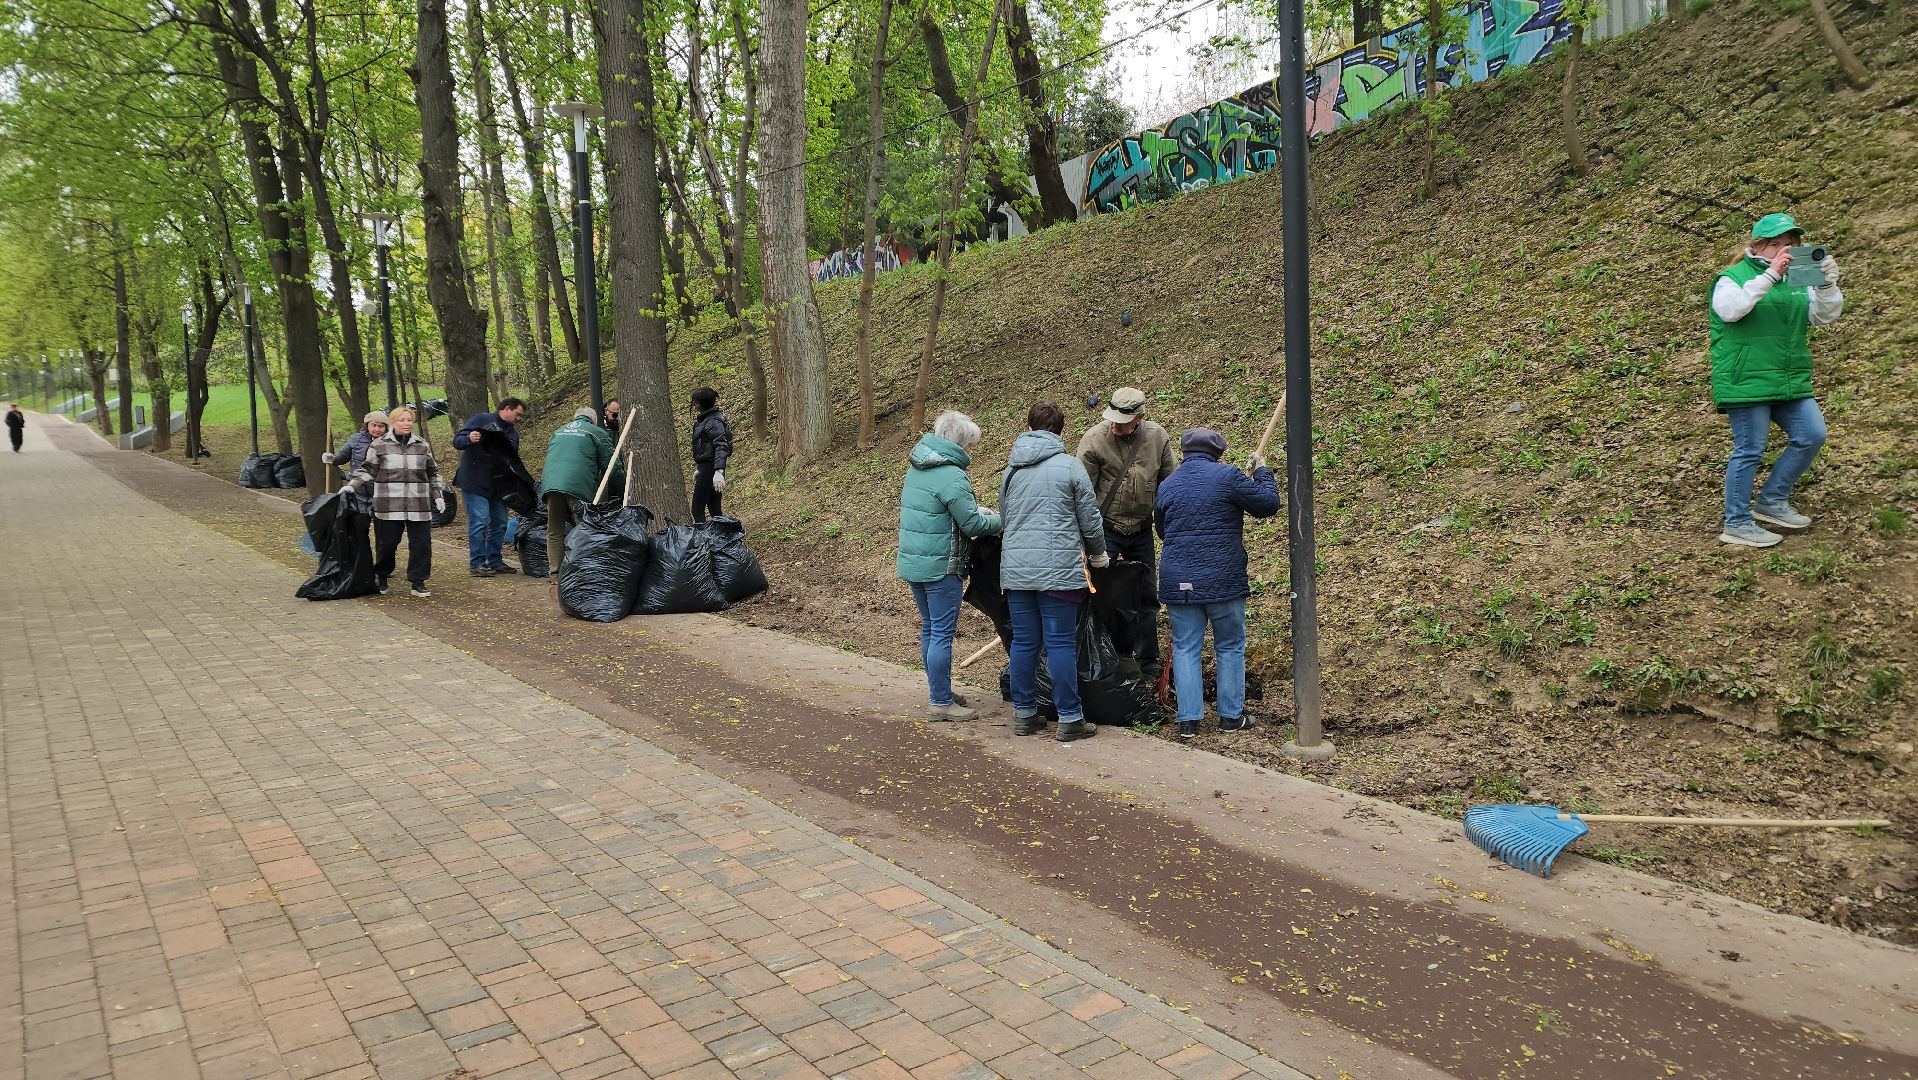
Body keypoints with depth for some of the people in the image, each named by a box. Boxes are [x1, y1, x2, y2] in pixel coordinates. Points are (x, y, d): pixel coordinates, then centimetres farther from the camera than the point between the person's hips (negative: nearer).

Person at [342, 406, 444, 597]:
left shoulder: (422, 445, 12)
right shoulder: (379, 445, 3)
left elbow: (432, 473, 18)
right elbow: (367, 469, 5)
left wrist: (438, 495, 13)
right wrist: (351, 485, -7)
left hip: (418, 506, 2)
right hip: (388, 506, -2)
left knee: (421, 543, -1)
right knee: (386, 543, 4)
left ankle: (418, 582, 7)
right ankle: (381, 577, 25)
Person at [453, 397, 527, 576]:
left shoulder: (513, 433, 17)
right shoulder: (481, 419, -5)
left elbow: (514, 461, 22)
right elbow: (457, 441, -10)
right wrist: (469, 439, -32)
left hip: (498, 485, 8)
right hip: (475, 482, -8)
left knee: (499, 523, 10)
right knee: (479, 522, -10)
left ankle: (495, 561, 19)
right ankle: (476, 564, -4)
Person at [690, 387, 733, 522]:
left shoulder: (714, 422, -15)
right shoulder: (703, 419, 16)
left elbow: (721, 447, -24)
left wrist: (719, 472, -32)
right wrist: (698, 468, 29)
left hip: (710, 468, -10)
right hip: (705, 467, 10)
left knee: (697, 509, -9)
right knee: (714, 508, 11)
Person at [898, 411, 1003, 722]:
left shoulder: (916, 467, 10)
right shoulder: (952, 476, -19)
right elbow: (972, 524, -17)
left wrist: (976, 508, 14)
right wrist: (1000, 520, 1)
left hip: (912, 562, 9)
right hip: (941, 566, -9)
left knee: (929, 628, 17)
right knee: (942, 634, -2)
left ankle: (939, 690, 29)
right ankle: (941, 703, 5)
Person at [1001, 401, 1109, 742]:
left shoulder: (1011, 468, 12)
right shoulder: (1070, 465, -2)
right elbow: (1090, 519, 2)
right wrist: (1098, 554, 20)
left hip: (1015, 569, 4)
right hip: (1058, 569, -4)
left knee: (1023, 642, 11)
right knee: (1061, 643, 0)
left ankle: (1023, 714, 18)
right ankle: (1069, 718, 5)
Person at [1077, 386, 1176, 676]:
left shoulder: (1157, 437, -3)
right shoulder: (1094, 439, -14)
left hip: (1141, 531, 4)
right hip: (1105, 531, -4)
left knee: (1146, 598, 11)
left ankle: (1147, 661, 24)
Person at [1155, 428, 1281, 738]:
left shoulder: (1166, 486, 7)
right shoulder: (1227, 477, -7)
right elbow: (1267, 504, 0)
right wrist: (1262, 472, 15)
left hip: (1178, 582, 3)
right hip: (1223, 581, -3)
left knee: (1185, 648, 8)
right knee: (1230, 648, 11)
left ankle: (1188, 720, 6)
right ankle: (1231, 716, 16)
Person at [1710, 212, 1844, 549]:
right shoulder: (1732, 277, -3)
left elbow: (1826, 316, 6)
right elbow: (1731, 309, -23)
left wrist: (1827, 284, -11)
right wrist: (1770, 275, -27)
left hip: (1791, 381, 7)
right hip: (1747, 381, -7)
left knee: (1811, 436, 3)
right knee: (1749, 451, -4)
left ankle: (1772, 502, 19)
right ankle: (1737, 524, 5)